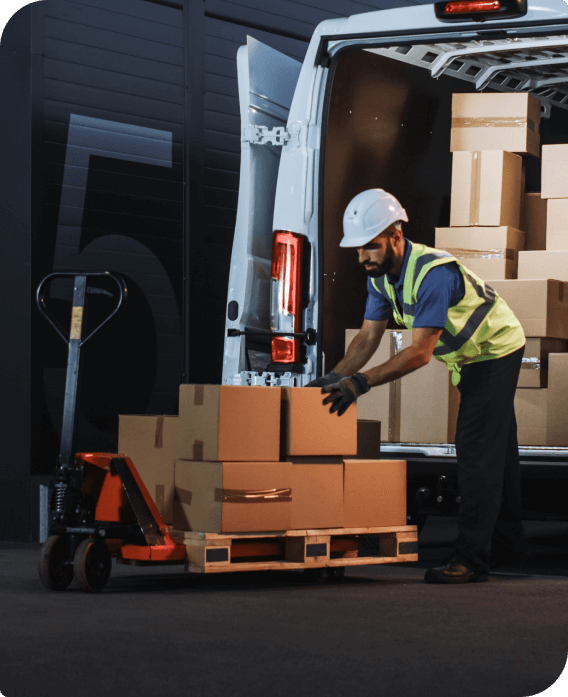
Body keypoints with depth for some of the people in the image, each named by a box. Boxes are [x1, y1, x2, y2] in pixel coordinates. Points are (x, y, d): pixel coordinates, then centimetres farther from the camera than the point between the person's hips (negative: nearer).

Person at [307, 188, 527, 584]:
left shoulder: (434, 273, -36)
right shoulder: (380, 274, -8)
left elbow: (420, 352, -37)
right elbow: (369, 336, -6)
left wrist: (363, 382, -41)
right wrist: (336, 376, -21)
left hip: (497, 351, -9)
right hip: (469, 356, 9)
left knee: (477, 451, -15)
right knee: (496, 450, 18)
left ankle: (472, 557, -15)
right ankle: (507, 541, 29)